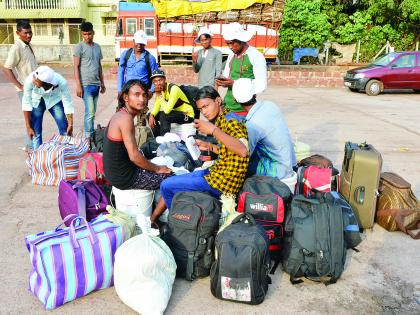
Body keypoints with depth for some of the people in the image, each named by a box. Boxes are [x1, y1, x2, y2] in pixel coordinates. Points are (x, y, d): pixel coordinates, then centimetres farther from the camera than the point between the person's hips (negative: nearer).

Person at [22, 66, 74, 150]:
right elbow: (26, 103, -22)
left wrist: (70, 125, -19)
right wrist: (28, 127, -18)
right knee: (35, 132, -6)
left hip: (54, 100, 0)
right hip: (36, 102, 0)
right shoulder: (30, 80, -34)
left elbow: (67, 102, -23)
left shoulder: (61, 82, -36)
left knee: (65, 130, -6)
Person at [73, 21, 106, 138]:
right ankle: (88, 136, -4)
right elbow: (76, 67, -7)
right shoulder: (79, 47, -4)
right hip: (86, 85, -6)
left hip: (96, 84, 6)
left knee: (92, 112, 10)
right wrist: (78, 85, -13)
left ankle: (91, 135, 17)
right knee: (90, 112, -10)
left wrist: (102, 83, 18)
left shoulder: (97, 47, 15)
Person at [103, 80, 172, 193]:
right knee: (170, 178, -1)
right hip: (124, 178, -9)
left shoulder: (119, 114, 7)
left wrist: (155, 166, 9)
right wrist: (158, 169, -10)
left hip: (115, 171, 9)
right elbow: (134, 156, -24)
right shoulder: (126, 118, -21)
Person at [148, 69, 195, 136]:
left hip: (187, 115, -8)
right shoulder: (160, 90, -1)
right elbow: (156, 107, 0)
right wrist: (152, 116, -19)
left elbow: (167, 110, -34)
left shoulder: (173, 89, -25)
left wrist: (159, 95, -30)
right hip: (176, 113, 8)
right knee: (150, 116, 3)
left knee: (163, 115, -31)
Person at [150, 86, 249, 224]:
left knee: (166, 186, -2)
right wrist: (210, 147, 13)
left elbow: (243, 151, -36)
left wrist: (213, 130, -38)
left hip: (223, 182, -10)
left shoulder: (230, 120, -18)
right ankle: (152, 219, 29)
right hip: (218, 172, 10)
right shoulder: (222, 120, 11)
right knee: (173, 180, 21)